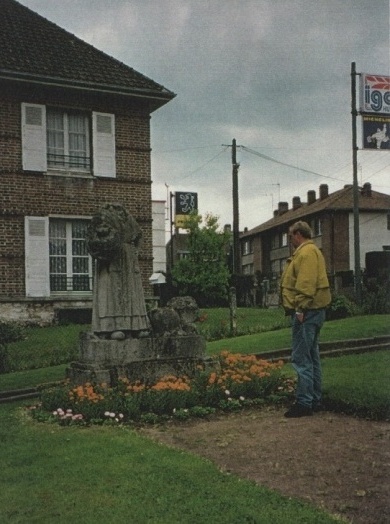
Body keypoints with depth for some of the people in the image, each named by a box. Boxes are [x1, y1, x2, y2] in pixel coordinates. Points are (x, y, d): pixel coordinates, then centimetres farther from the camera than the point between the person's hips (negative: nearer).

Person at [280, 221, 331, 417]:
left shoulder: (306, 252, -13)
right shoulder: (310, 251, 20)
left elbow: (306, 284, -23)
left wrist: (300, 309, -24)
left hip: (306, 312, -11)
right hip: (313, 311, 11)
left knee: (301, 358, -9)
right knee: (311, 357, 15)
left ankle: (304, 403, -7)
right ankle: (315, 400, 22)